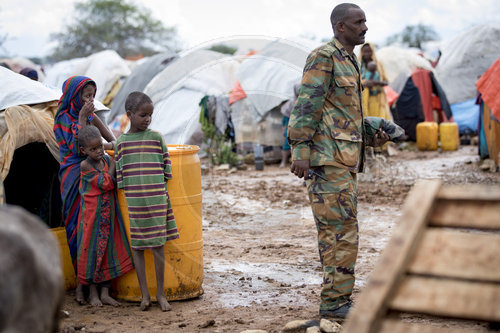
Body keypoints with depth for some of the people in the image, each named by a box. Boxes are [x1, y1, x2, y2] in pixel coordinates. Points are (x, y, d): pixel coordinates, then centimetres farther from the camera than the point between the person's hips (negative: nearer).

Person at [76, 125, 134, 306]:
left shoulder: (106, 159, 4)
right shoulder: (85, 166, -13)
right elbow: (105, 183, -19)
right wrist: (114, 163, -12)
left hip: (109, 213, 5)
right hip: (92, 214, -5)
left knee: (108, 249, 6)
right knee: (92, 250, 3)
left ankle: (105, 293, 13)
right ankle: (93, 293, 16)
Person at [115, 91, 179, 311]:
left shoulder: (156, 138, 5)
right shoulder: (121, 142, 4)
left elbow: (166, 170, 8)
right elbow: (120, 176, 6)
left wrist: (166, 197, 6)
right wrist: (125, 200, 2)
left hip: (156, 200, 0)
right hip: (133, 202, 0)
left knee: (158, 246, 2)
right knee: (137, 246, 5)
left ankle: (160, 293, 13)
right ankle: (144, 294, 13)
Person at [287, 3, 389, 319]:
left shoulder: (351, 63, 22)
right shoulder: (323, 57, -8)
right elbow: (306, 105, -16)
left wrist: (371, 138, 13)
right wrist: (301, 151, -22)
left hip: (345, 160, 10)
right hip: (327, 156, -10)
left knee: (336, 231, 11)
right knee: (342, 229, -11)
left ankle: (337, 300, 16)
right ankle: (336, 301, -5)